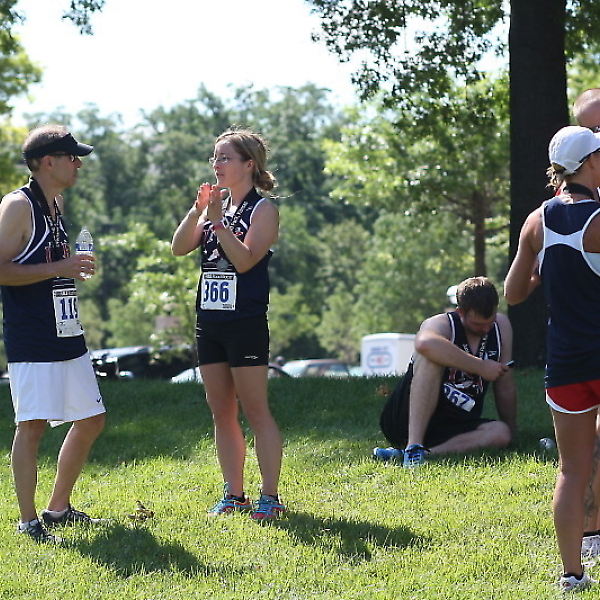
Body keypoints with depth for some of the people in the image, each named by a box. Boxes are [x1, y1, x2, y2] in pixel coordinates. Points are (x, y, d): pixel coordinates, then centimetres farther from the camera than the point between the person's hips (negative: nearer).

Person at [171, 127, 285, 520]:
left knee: (255, 410, -6)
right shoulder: (216, 205, 14)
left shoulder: (263, 209, -5)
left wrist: (218, 221, -18)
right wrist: (197, 211, -7)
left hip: (246, 322, -7)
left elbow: (245, 260, -17)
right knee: (221, 411, 9)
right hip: (210, 321, 7)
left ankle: (270, 498, -2)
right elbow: (180, 248, 5)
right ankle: (234, 495, 16)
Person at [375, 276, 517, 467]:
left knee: (500, 433, -25)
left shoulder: (501, 326, 3)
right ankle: (413, 447, -38)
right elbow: (425, 343, -41)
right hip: (406, 420, -5)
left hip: (451, 429, 5)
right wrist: (480, 367, -34)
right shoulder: (442, 325, -14)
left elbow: (505, 387, 10)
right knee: (432, 357, -30)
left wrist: (511, 429, 11)